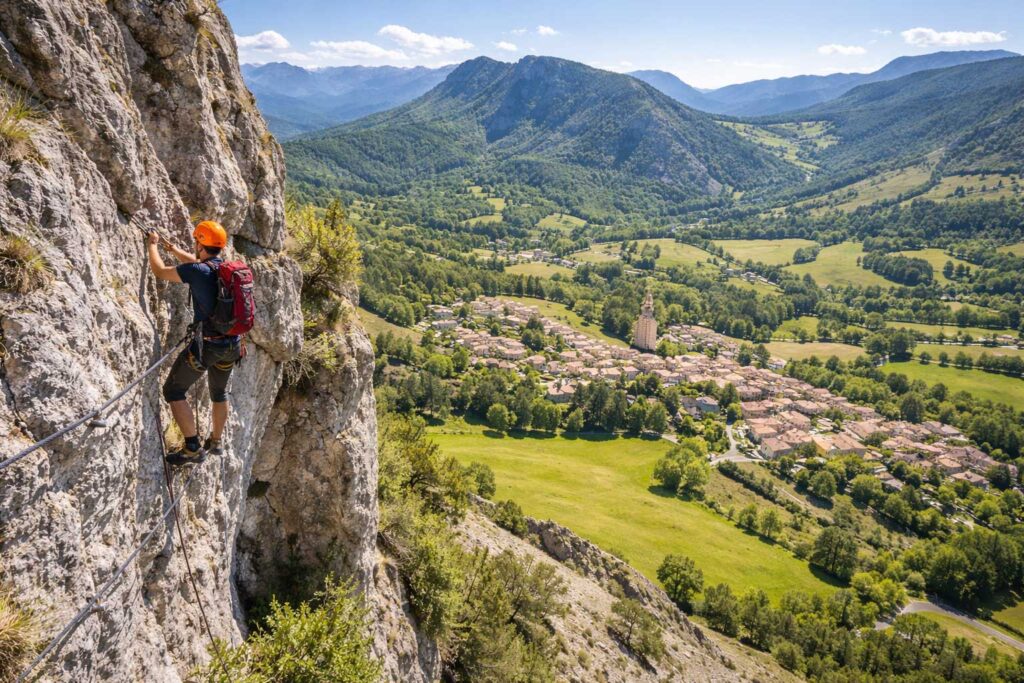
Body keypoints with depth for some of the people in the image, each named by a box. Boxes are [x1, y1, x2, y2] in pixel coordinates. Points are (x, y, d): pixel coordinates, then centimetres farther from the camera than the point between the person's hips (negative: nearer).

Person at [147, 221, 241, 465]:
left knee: (173, 390, 5)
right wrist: (173, 248, 38)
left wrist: (153, 244, 17)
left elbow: (159, 271, -1)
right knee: (219, 392, 26)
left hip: (206, 344, -7)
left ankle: (193, 448, 0)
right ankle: (215, 442, 41)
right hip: (232, 345, 7)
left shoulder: (197, 271, -15)